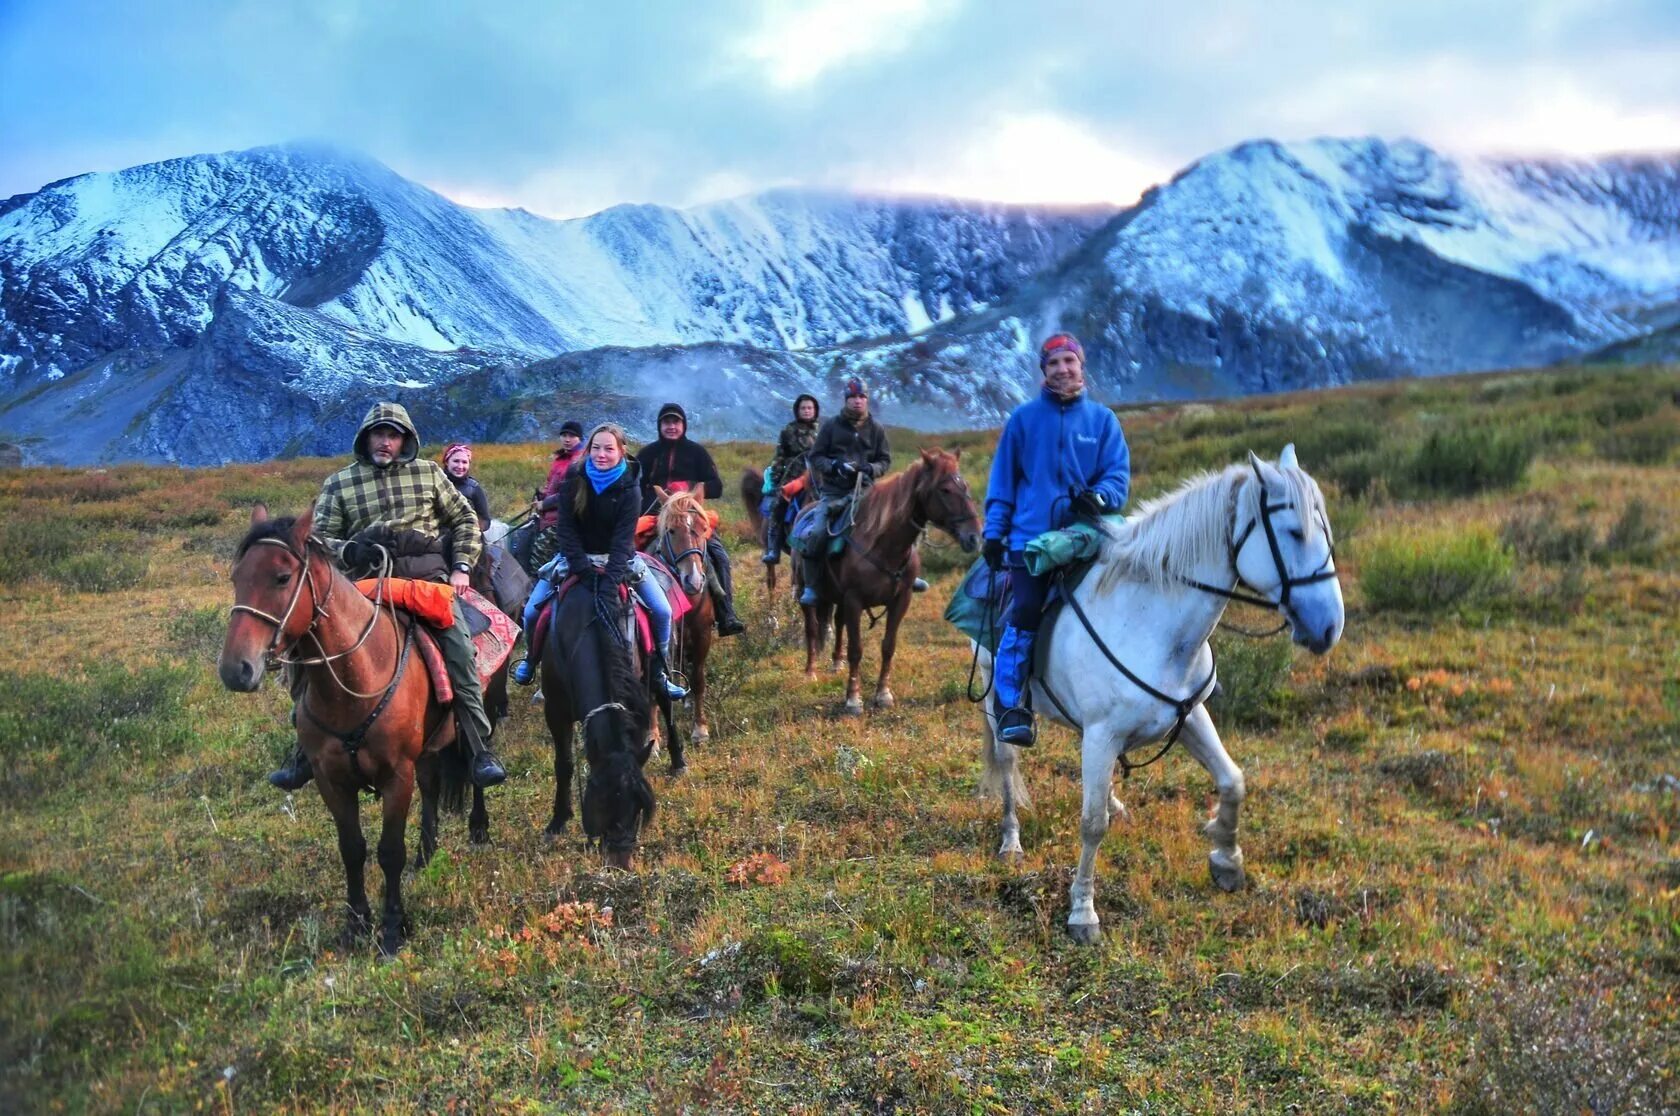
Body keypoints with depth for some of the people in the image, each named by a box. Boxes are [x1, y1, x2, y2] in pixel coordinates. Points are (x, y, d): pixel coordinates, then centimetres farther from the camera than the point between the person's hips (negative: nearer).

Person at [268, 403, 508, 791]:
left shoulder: (428, 473, 11)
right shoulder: (339, 483, 8)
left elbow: (465, 519, 16)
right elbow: (320, 537, 8)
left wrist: (461, 567, 4)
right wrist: (348, 551, -13)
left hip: (428, 576, 0)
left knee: (460, 653, -16)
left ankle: (482, 752, -10)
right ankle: (307, 752, 5)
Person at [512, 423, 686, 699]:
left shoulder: (629, 487, -15)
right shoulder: (574, 480, -12)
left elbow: (624, 535, -21)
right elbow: (565, 527, -14)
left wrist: (612, 575, -33)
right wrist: (580, 565, -25)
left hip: (617, 558, 0)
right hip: (576, 555, 1)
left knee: (662, 611, -14)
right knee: (532, 611, -9)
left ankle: (659, 670, 6)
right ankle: (531, 658, 22)